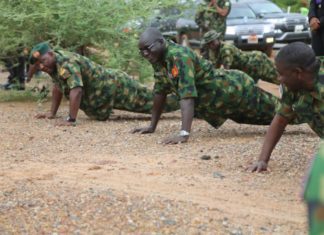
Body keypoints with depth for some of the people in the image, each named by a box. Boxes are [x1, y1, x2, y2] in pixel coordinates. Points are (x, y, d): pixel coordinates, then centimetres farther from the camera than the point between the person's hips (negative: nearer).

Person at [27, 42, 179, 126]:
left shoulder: (67, 63, -30)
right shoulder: (53, 64, 2)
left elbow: (76, 90, -42)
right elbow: (58, 87, 18)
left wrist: (71, 120, -44)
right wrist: (52, 113, 14)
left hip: (115, 86, -10)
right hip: (105, 92, 10)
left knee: (155, 102, -2)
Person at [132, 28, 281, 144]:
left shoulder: (179, 57, -35)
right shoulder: (158, 59, -8)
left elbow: (187, 96, -43)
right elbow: (160, 91, 3)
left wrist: (184, 134, -50)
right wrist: (152, 126, 4)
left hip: (234, 90, -8)